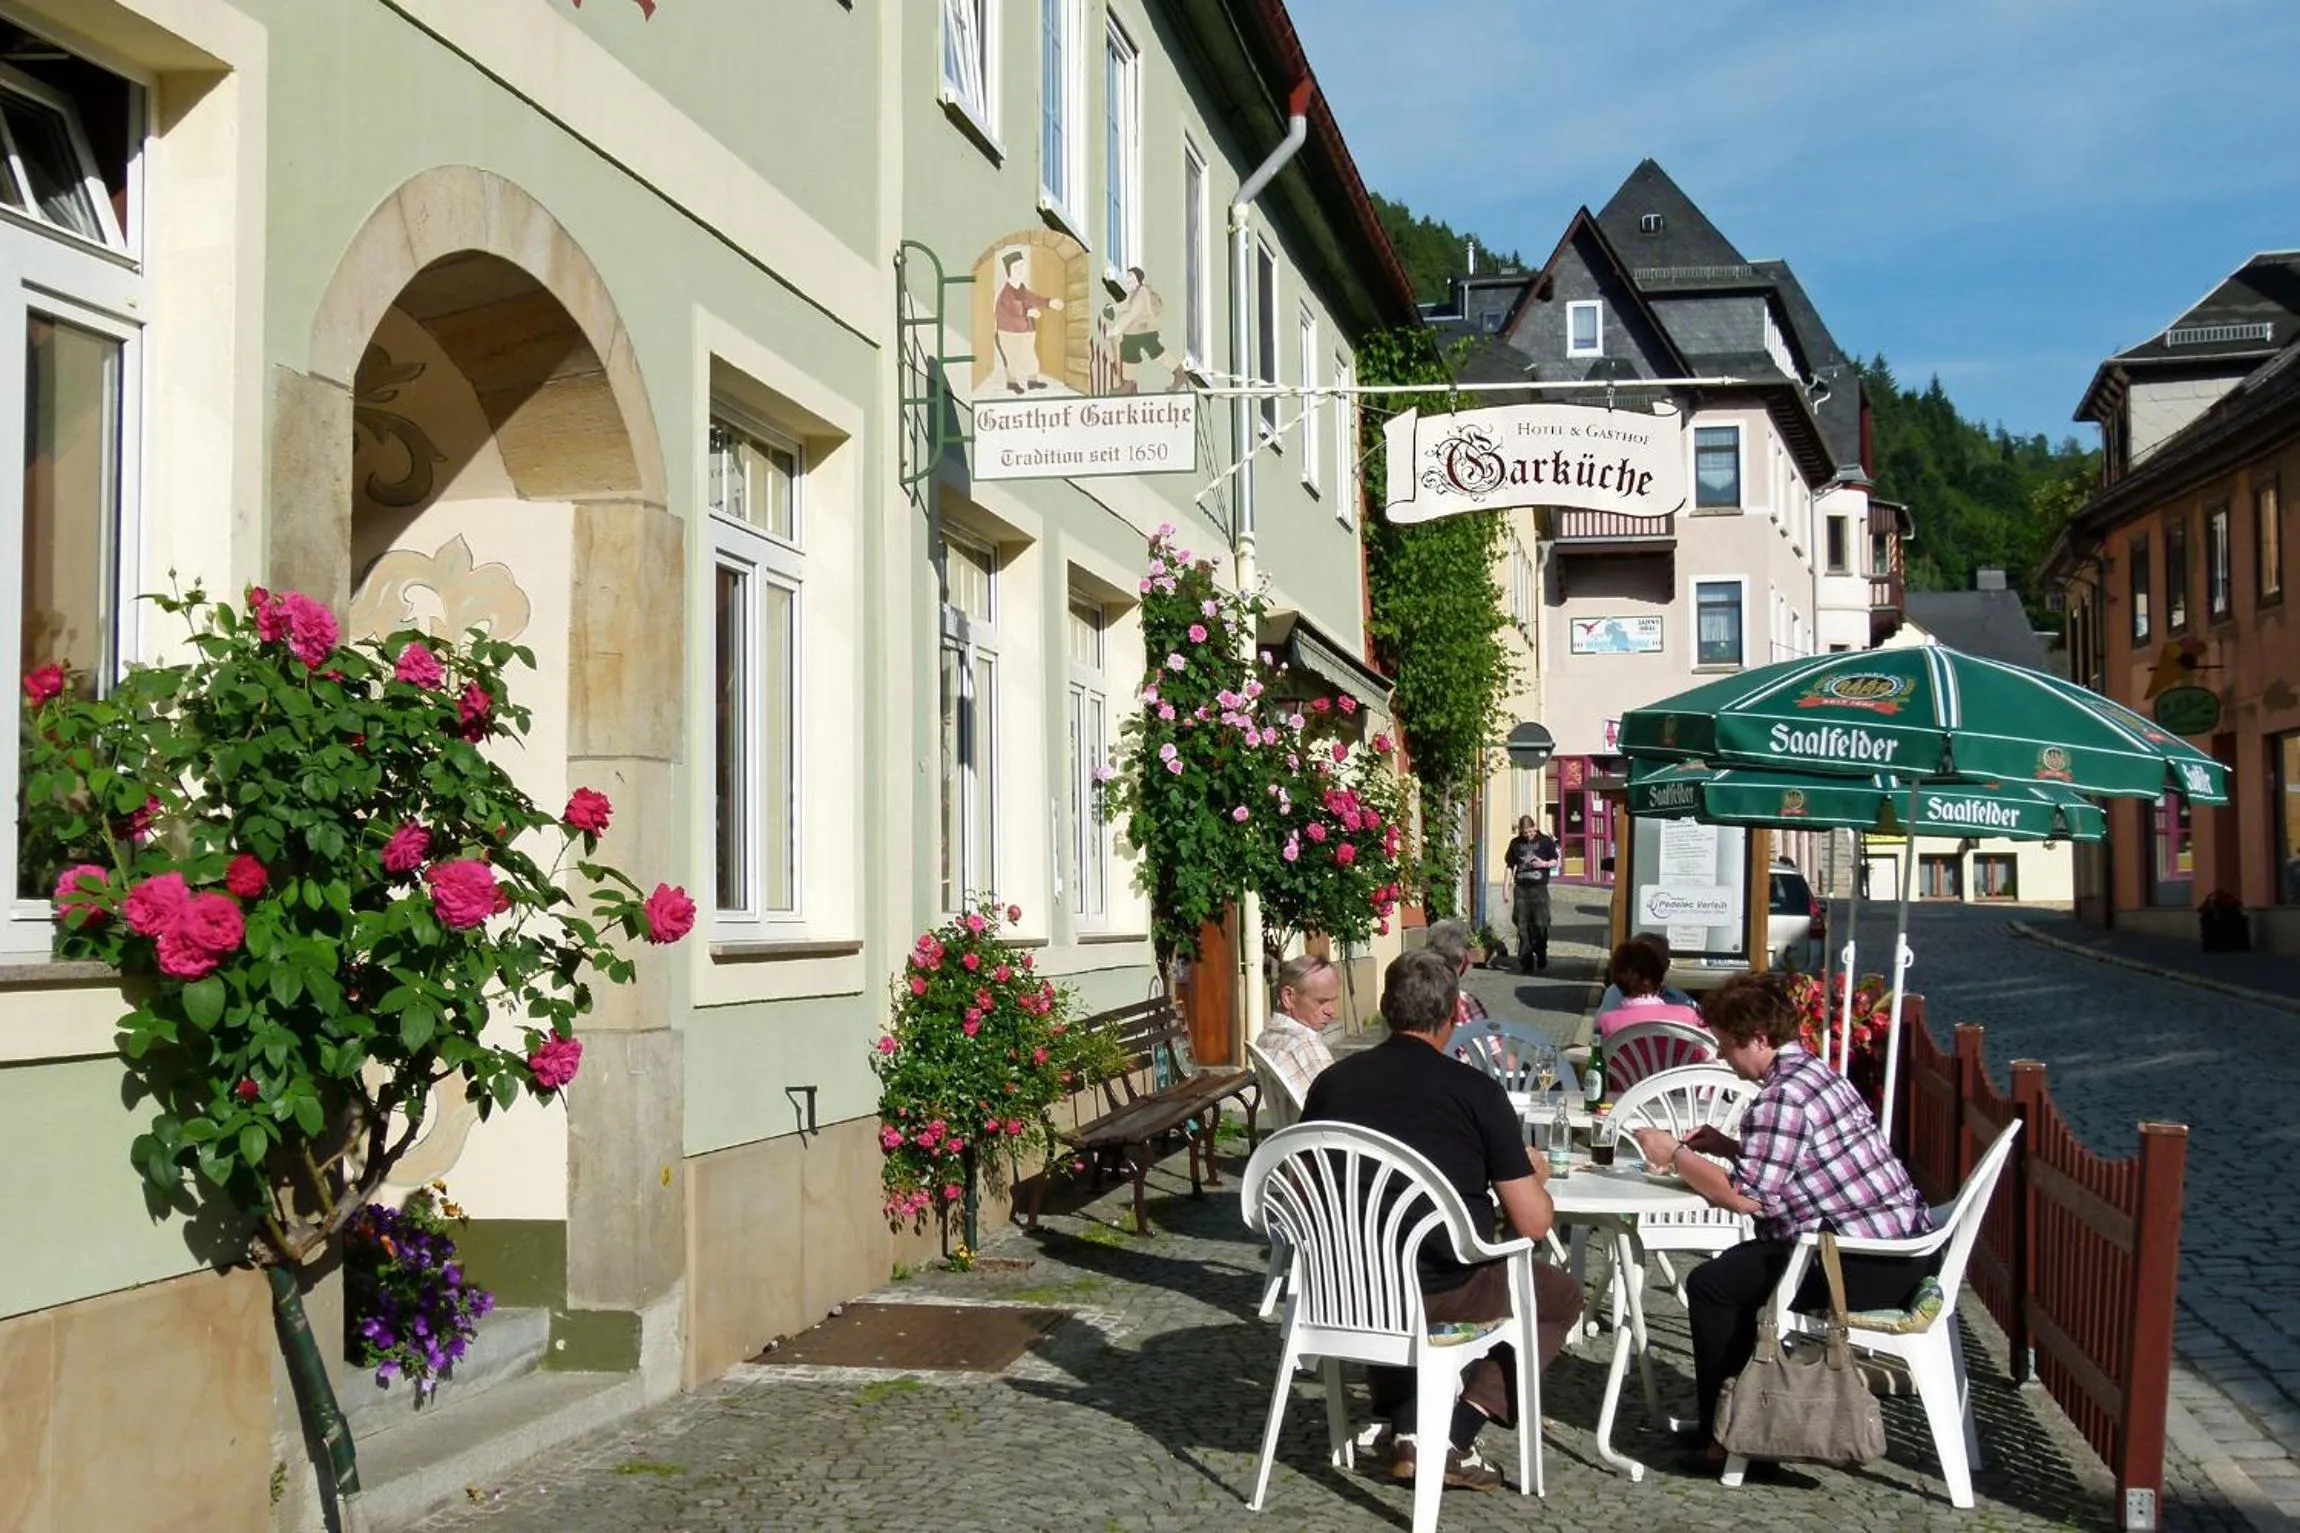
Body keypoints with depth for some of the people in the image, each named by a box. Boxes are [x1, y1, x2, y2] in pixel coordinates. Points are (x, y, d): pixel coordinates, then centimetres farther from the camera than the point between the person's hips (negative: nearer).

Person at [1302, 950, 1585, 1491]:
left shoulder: (1332, 1082, 1)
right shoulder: (1476, 1090, -9)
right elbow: (1534, 1223, -7)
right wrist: (1534, 1178, 16)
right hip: (1444, 1292, -4)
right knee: (1563, 1295, 22)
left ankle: (1406, 1426, 22)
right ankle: (1454, 1432, 5)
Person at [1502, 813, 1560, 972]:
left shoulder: (1545, 841, 4)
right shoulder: (1515, 843, 9)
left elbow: (1555, 862, 10)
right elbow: (1509, 865, 14)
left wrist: (1544, 864, -12)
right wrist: (1507, 888, 9)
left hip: (1539, 888, -2)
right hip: (1521, 889, 2)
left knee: (1540, 924, -4)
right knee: (1523, 926, 1)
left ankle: (1541, 953, 19)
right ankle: (1524, 962, 5)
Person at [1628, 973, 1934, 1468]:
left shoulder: (1781, 1097, -19)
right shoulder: (1816, 1072, 13)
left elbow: (1745, 1196, -19)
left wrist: (1675, 1155, -7)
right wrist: (1728, 1147, 15)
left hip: (1871, 1265, -11)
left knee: (1712, 1284, -5)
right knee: (1739, 1266, 23)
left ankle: (1722, 1436, 8)